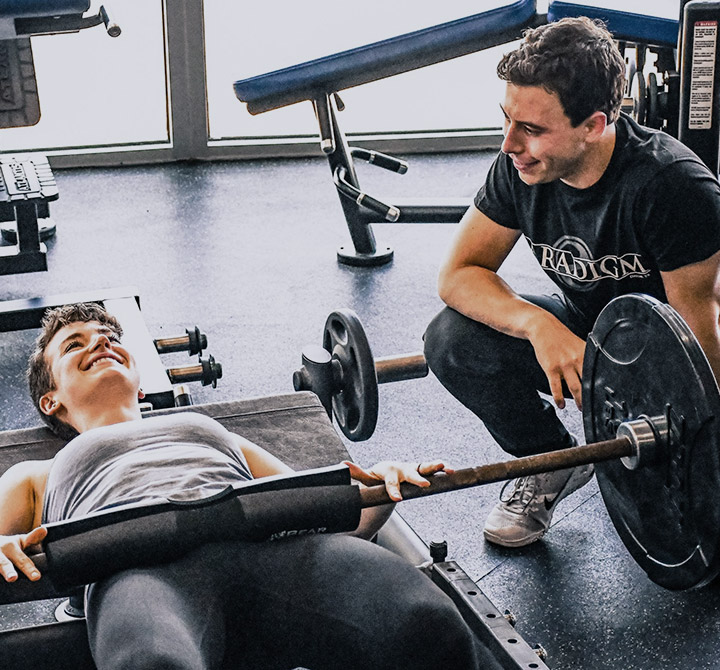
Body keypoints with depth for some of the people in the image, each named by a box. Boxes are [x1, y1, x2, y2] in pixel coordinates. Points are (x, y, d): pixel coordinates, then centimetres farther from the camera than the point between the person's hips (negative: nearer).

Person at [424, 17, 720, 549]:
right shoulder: (521, 167, -16)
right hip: (582, 333, 4)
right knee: (452, 340, -21)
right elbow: (458, 273, -12)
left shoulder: (673, 186, -31)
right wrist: (537, 324, -31)